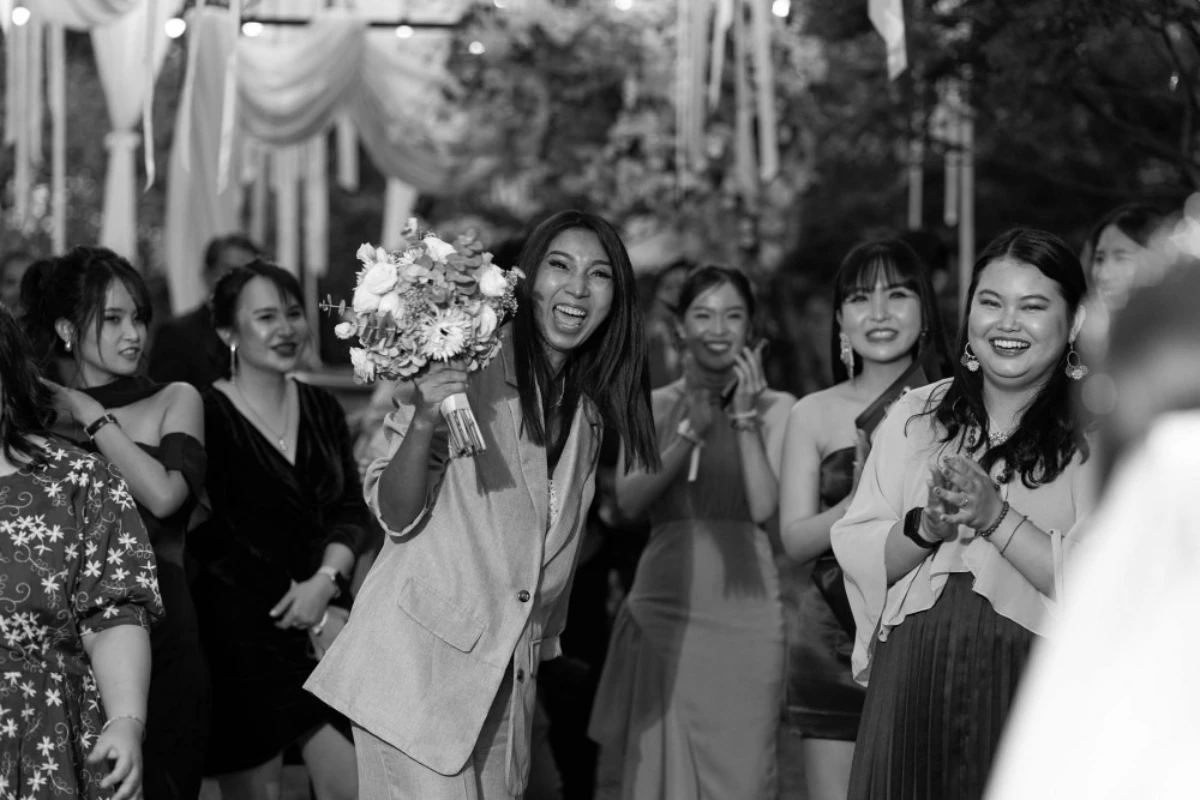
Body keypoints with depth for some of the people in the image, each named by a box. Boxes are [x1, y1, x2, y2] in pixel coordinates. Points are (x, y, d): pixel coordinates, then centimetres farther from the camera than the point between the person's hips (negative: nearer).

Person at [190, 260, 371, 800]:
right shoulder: (206, 415, -9)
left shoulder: (322, 409, 10)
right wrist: (308, 617, -9)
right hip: (240, 630, -5)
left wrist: (326, 580, -10)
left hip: (325, 624, 5)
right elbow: (210, 538, -10)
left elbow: (353, 511, 10)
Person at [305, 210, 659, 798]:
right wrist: (421, 425, -25)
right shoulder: (467, 370, -9)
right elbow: (395, 516, -10)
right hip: (421, 661, -6)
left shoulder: (588, 406, 11)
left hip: (510, 677, 6)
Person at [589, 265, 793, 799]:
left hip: (743, 614, -1)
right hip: (662, 608, 1)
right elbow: (629, 501, -5)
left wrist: (745, 418, -11)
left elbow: (764, 508, -7)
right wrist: (691, 434, -13)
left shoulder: (775, 408, 4)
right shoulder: (653, 406, 8)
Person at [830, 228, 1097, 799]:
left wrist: (995, 516, -17)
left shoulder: (1098, 433, -1)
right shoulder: (913, 417, 10)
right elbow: (854, 554, 6)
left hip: (1033, 686, -3)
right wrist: (926, 525, -12)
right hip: (909, 686, 3)